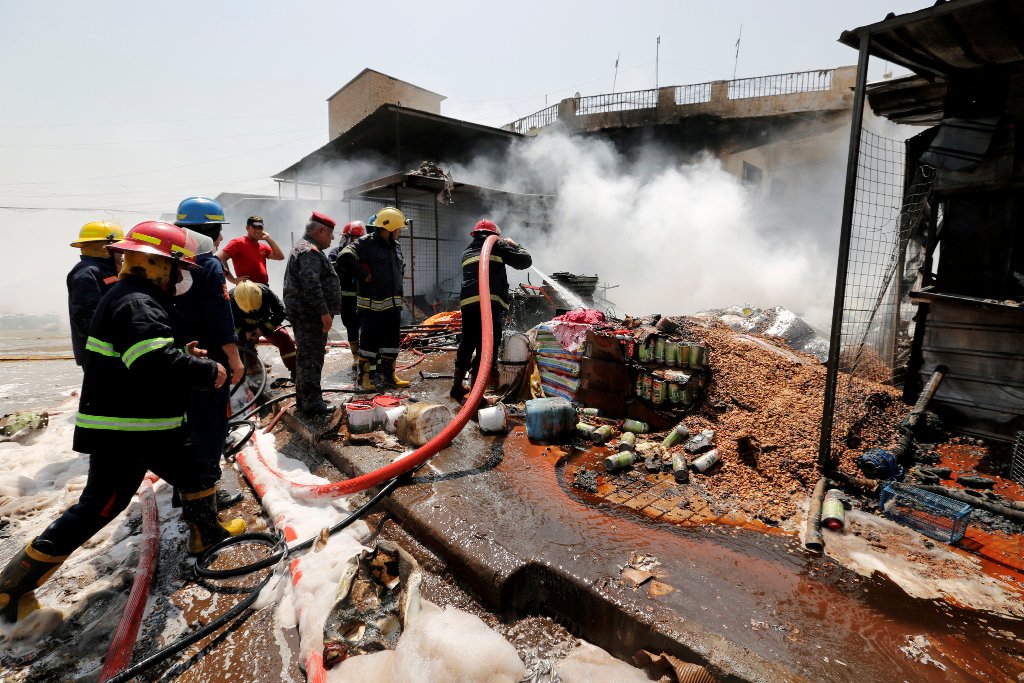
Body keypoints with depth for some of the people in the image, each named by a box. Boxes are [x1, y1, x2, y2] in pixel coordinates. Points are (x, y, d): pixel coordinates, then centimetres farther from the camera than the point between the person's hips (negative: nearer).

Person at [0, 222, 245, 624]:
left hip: (145, 427, 10)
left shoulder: (137, 300, 12)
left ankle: (208, 531, 38)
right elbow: (156, 364, -35)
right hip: (123, 433, -10)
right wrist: (208, 371, -22)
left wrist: (184, 353, 4)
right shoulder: (137, 304, -22)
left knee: (194, 475, 19)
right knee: (98, 507, 0)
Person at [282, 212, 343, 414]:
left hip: (303, 313, 11)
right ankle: (312, 402, -3)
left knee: (305, 356, 17)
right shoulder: (310, 252, -15)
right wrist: (324, 312, -24)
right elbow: (311, 285, -26)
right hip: (310, 314, -11)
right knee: (312, 358, -8)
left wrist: (323, 310, 26)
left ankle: (303, 397, 28)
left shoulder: (302, 247, 22)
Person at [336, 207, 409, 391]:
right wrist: (363, 275, -19)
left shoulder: (395, 246, 13)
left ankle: (388, 376, 24)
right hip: (372, 305, -8)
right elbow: (344, 258, -25)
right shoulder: (365, 243, -12)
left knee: (391, 341, 13)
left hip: (393, 304, 8)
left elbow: (401, 266, 32)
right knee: (369, 342, 0)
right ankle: (364, 378, 12)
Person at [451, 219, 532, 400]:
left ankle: (457, 386, 33)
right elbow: (525, 260, 8)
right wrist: (514, 245, 27)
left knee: (467, 344, 19)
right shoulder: (497, 245, 9)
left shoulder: (467, 252, 26)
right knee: (486, 347, -3)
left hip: (468, 303, 6)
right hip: (491, 303, -6)